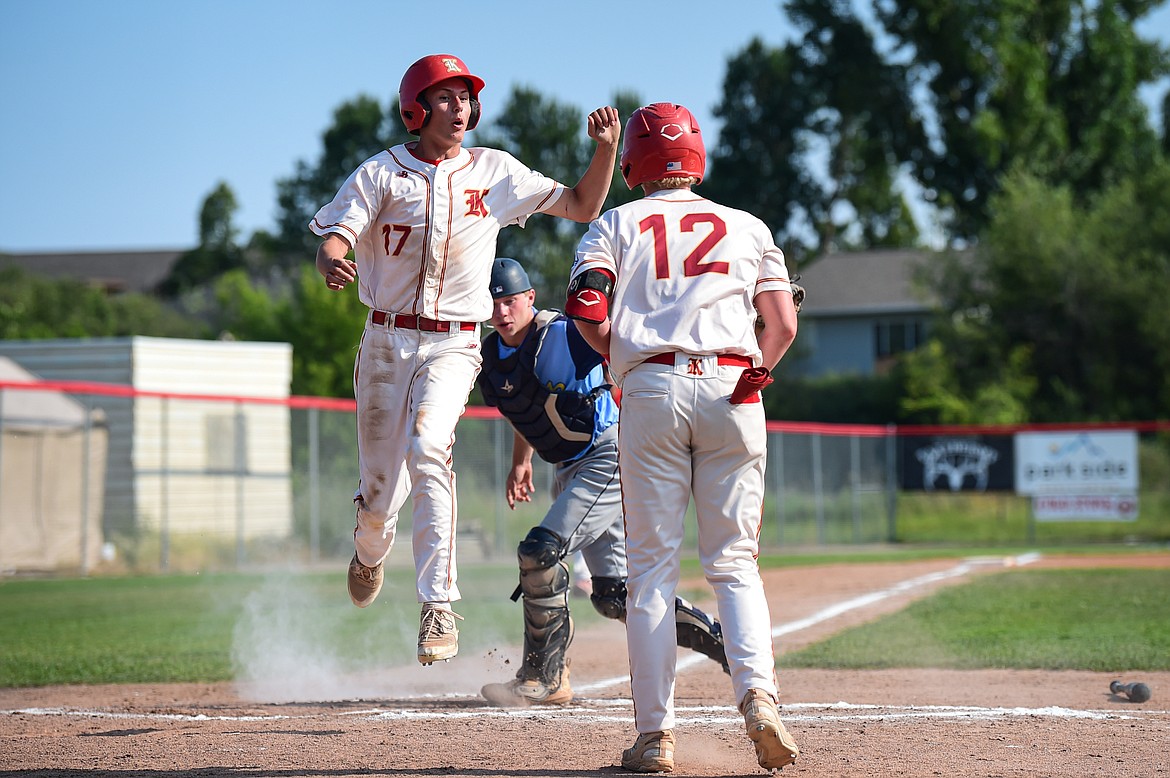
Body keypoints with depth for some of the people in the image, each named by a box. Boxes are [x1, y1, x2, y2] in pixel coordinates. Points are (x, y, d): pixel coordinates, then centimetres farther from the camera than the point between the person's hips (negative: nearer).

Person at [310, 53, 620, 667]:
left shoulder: (496, 173, 6)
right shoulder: (381, 173, 1)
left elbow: (582, 207, 10)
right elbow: (335, 237, -11)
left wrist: (606, 150, -7)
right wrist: (330, 265, -35)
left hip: (454, 345, -1)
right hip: (387, 341, 1)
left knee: (427, 447, -29)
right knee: (380, 489, 4)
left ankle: (439, 604, -28)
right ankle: (369, 551, 43)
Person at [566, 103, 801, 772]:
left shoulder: (616, 225, 13)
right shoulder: (748, 227, 17)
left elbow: (586, 309, -4)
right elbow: (784, 324, 6)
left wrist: (620, 356, 14)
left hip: (652, 391, -1)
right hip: (732, 390, 1)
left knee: (651, 568, 3)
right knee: (734, 564, 6)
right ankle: (757, 692, -17)